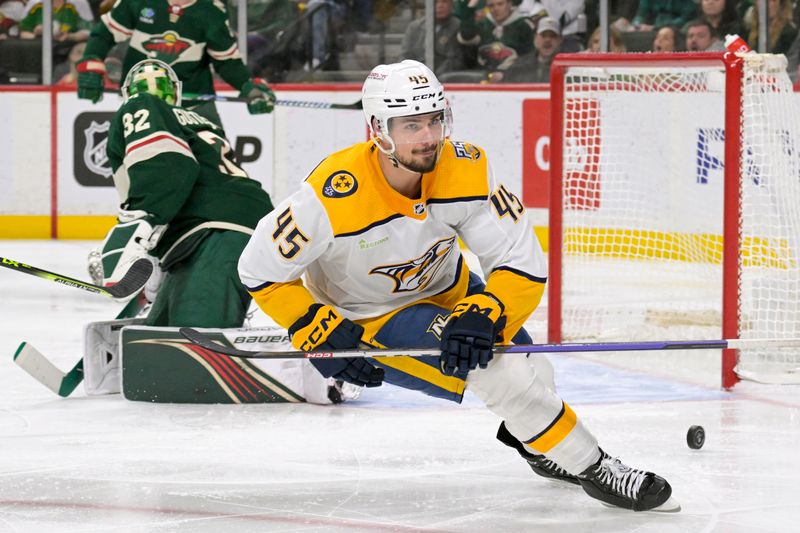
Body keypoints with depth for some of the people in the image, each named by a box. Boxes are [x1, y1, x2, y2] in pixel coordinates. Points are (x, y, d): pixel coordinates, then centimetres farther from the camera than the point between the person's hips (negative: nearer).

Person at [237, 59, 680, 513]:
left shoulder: (467, 171, -24)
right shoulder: (336, 197, -33)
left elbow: (524, 266, -22)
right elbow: (261, 269, -20)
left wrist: (481, 316, -38)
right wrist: (322, 335, -24)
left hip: (446, 290, 5)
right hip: (367, 317, -5)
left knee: (534, 375, 12)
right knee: (497, 368, -23)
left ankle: (532, 440, 48)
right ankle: (591, 468, -9)